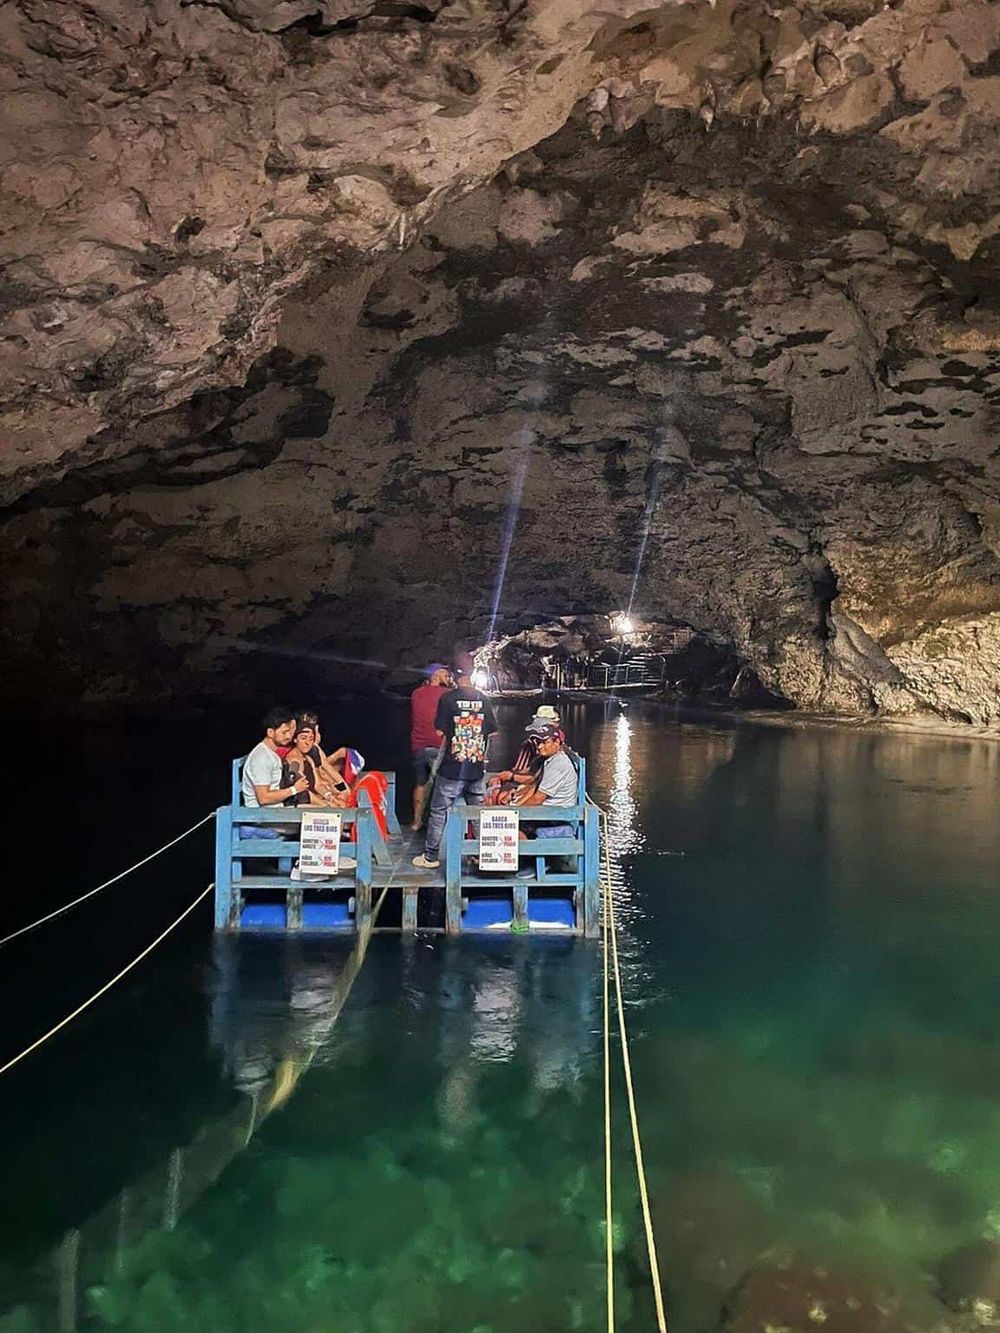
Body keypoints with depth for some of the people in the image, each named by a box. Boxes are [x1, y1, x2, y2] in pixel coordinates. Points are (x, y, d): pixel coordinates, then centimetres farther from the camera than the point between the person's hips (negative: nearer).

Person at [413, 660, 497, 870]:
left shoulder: (448, 698, -10)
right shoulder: (484, 699, 1)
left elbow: (440, 732, -9)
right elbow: (492, 733, 7)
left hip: (452, 768, -3)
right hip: (478, 768, 4)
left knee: (439, 812, 6)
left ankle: (430, 856, 11)